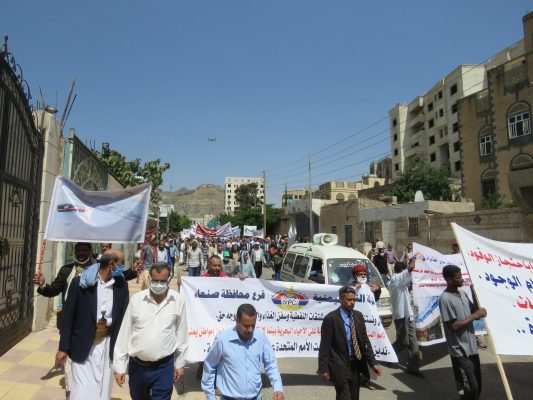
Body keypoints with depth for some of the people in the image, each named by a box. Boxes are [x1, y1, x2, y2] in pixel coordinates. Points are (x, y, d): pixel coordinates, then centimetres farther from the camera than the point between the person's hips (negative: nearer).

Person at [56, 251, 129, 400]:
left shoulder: (121, 285, -3)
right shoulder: (80, 282, -12)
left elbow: (124, 316, 2)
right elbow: (68, 317, -6)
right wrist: (63, 348, -4)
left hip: (108, 345, 3)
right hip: (83, 346, -3)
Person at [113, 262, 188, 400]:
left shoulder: (178, 301, -8)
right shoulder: (136, 299, -8)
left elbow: (181, 334, 1)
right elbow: (124, 333, -1)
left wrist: (180, 363, 6)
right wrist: (119, 366, 1)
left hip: (164, 366, -2)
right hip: (137, 365, 2)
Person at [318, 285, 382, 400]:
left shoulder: (359, 316, 4)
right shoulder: (331, 318, -13)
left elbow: (365, 341, 7)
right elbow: (325, 345, -11)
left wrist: (373, 363, 1)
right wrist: (324, 369, -11)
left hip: (355, 364, 6)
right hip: (339, 365, -6)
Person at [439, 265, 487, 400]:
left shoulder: (463, 293, 5)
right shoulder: (445, 298, -20)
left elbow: (474, 311, 15)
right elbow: (454, 326, -21)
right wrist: (475, 315, -17)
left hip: (471, 347, 8)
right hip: (460, 351, -8)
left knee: (477, 386, 18)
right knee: (470, 388, -2)